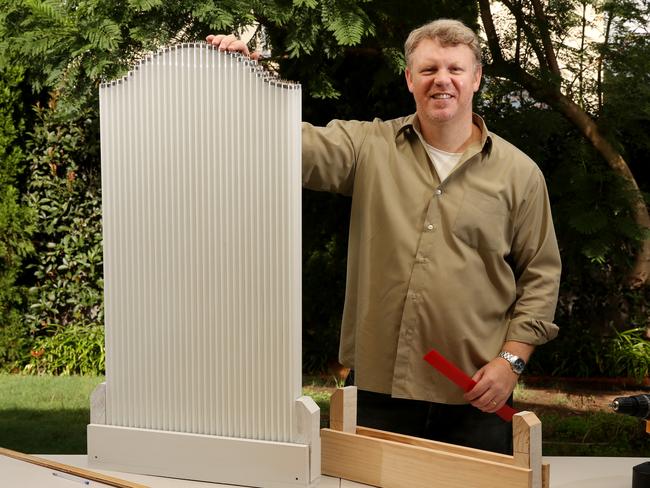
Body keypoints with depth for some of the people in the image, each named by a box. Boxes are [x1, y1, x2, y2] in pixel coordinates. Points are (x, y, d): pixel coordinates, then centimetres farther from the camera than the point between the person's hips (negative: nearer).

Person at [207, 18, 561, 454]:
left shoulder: (519, 172, 3)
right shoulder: (369, 146, 6)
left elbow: (541, 275, 5)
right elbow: (303, 147, -10)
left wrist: (512, 359, -5)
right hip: (378, 387, 1)